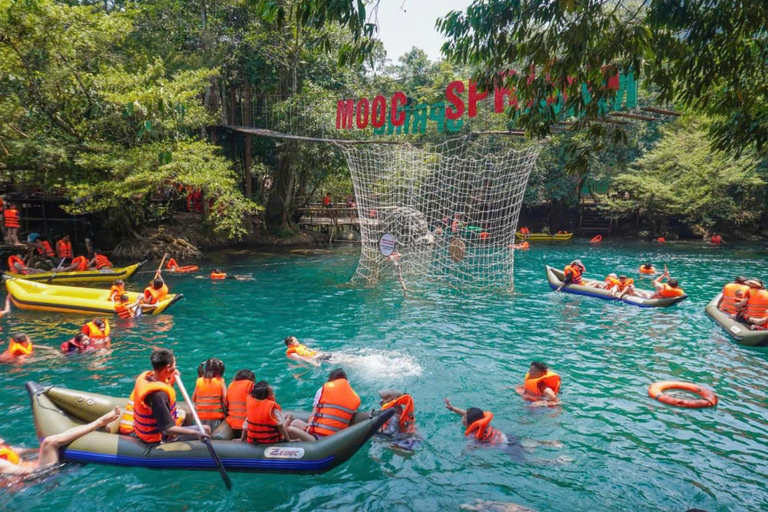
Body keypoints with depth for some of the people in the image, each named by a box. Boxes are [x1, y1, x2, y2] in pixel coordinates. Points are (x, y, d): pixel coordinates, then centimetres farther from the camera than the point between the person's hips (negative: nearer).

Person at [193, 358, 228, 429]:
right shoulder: (220, 381, -5)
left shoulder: (199, 381, 3)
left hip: (200, 417, 3)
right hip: (215, 418, -3)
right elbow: (225, 401, -9)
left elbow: (193, 399, 13)